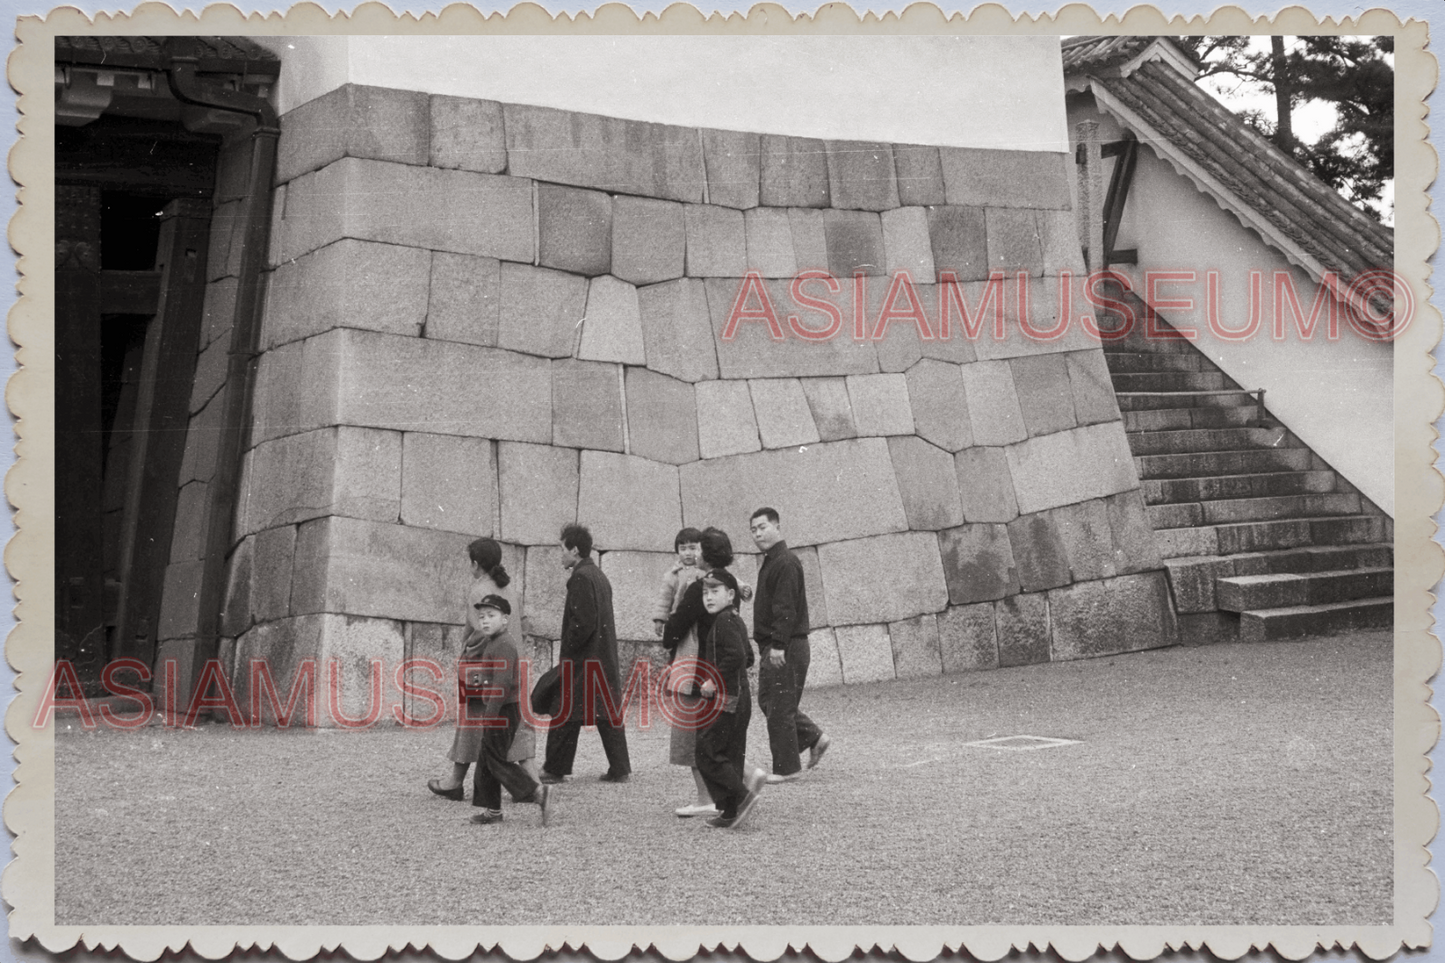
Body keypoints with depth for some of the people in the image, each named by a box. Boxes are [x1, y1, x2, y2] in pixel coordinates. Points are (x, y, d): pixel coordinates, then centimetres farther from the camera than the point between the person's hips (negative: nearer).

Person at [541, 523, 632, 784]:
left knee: (566, 714, -1)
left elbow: (583, 623, -22)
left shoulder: (580, 578, -14)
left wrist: (566, 650, -12)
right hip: (605, 658, 9)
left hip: (582, 660, -9)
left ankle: (555, 769, 5)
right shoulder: (599, 576, 15)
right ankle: (620, 769, 9)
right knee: (609, 713, 9)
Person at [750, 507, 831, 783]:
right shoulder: (770, 562, 17)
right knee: (768, 701, 16)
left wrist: (778, 645, -26)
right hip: (773, 647, 11)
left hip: (786, 649, -11)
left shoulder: (786, 563, -15)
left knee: (779, 708, -4)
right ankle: (815, 738, 21)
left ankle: (786, 768, 4)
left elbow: (786, 609, -22)